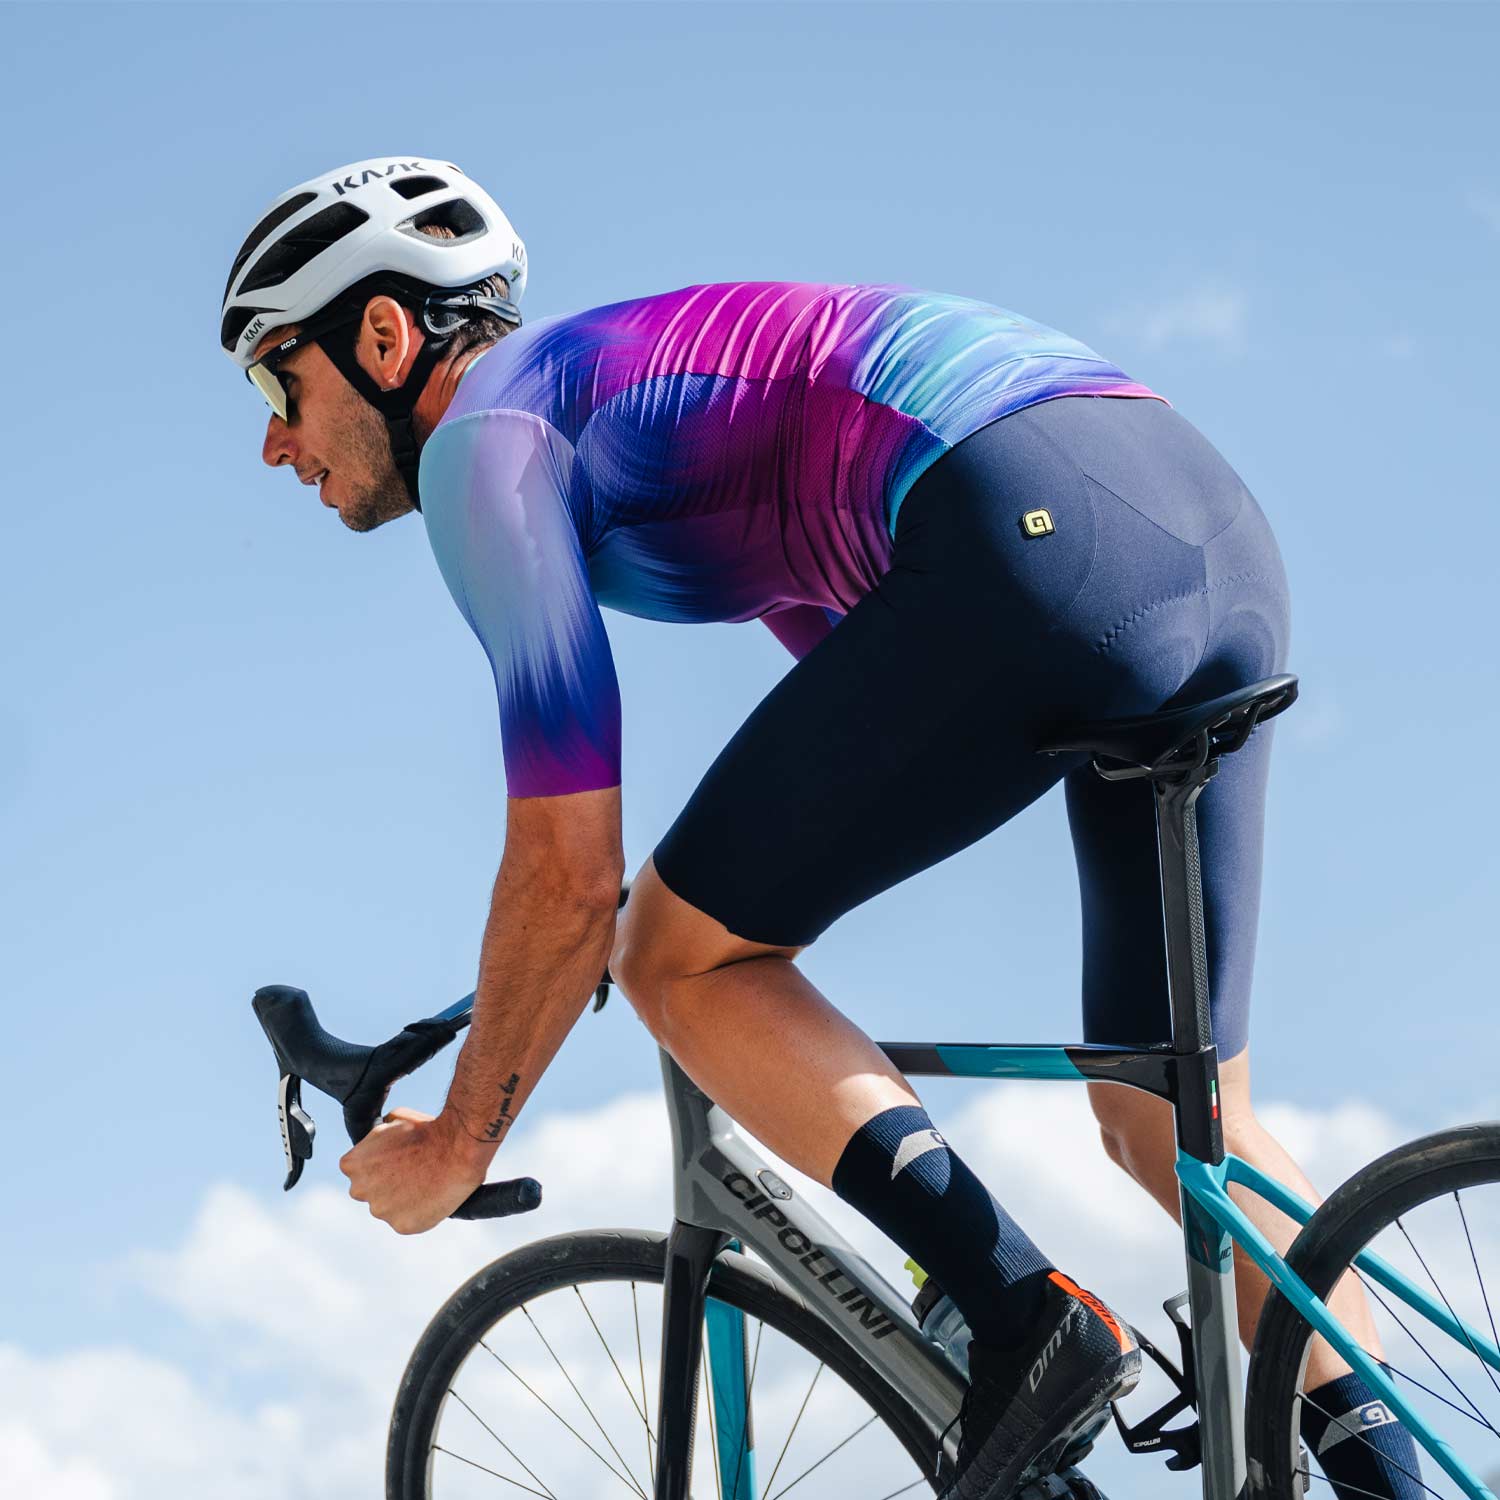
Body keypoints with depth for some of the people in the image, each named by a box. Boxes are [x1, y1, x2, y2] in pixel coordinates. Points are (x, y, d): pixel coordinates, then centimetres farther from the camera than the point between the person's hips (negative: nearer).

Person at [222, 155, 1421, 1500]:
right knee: (1173, 1127, 17)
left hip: (1045, 535, -9)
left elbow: (571, 874, -1)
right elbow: (879, 711, 42)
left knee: (679, 954, 5)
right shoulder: (638, 376, 32)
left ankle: (1026, 1316, -6)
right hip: (1224, 529, 9)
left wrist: (457, 1144, 12)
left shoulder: (483, 432, 5)